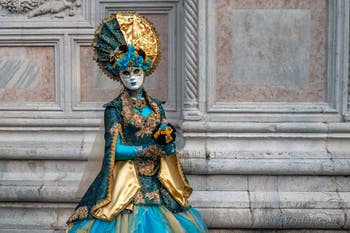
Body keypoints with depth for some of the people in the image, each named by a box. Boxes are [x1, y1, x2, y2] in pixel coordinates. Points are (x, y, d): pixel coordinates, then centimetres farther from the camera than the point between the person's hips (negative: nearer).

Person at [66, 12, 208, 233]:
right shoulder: (115, 108, -4)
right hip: (126, 184, -4)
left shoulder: (156, 106, 9)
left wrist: (167, 141, -16)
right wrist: (151, 149, -12)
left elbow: (170, 148, 6)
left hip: (157, 182, 4)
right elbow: (114, 149, -12)